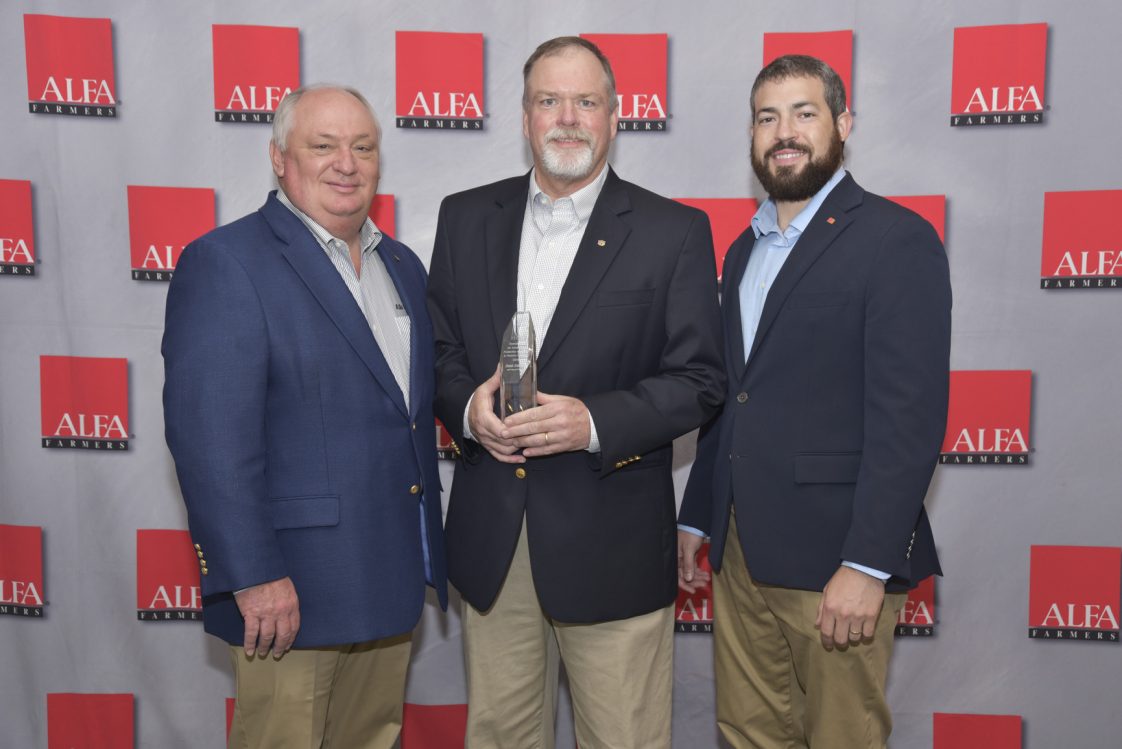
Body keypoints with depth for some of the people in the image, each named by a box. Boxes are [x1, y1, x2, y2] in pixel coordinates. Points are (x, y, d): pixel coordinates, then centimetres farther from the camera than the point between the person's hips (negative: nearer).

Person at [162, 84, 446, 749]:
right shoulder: (225, 263, -11)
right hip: (291, 591, -7)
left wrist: (431, 555, 15)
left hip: (393, 586, 7)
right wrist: (255, 575, -20)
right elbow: (209, 436, -18)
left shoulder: (404, 267, 12)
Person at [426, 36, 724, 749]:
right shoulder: (466, 217, 7)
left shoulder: (675, 231, -3)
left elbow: (699, 380, -5)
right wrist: (467, 407, -12)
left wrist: (595, 421, -20)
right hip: (491, 536, 3)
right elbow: (438, 350, 10)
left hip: (612, 542, -3)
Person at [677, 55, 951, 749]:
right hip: (741, 552, 7)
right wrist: (696, 517, 15)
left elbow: (910, 415, -15)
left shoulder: (897, 239, -8)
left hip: (836, 558, -6)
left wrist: (867, 565, -19)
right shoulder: (746, 249, 15)